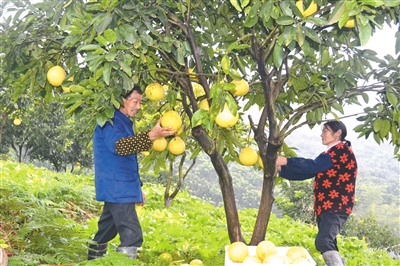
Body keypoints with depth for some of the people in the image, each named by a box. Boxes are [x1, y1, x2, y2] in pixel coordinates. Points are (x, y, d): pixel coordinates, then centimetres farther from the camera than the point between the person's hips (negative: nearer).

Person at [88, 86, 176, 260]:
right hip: (116, 189, -10)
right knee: (132, 236, -15)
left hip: (118, 189, 10)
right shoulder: (110, 121, -12)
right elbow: (118, 146, -32)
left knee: (106, 232, 17)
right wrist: (151, 135, -41)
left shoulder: (124, 122, 18)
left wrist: (137, 188, 22)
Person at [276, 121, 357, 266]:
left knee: (323, 242, -25)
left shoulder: (342, 150, -9)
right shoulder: (331, 153, 21)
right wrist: (281, 169, 9)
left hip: (336, 207, -10)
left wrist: (286, 161, -18)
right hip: (326, 206, 10)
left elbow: (312, 166, -20)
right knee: (328, 245, 12)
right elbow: (309, 172, 17)